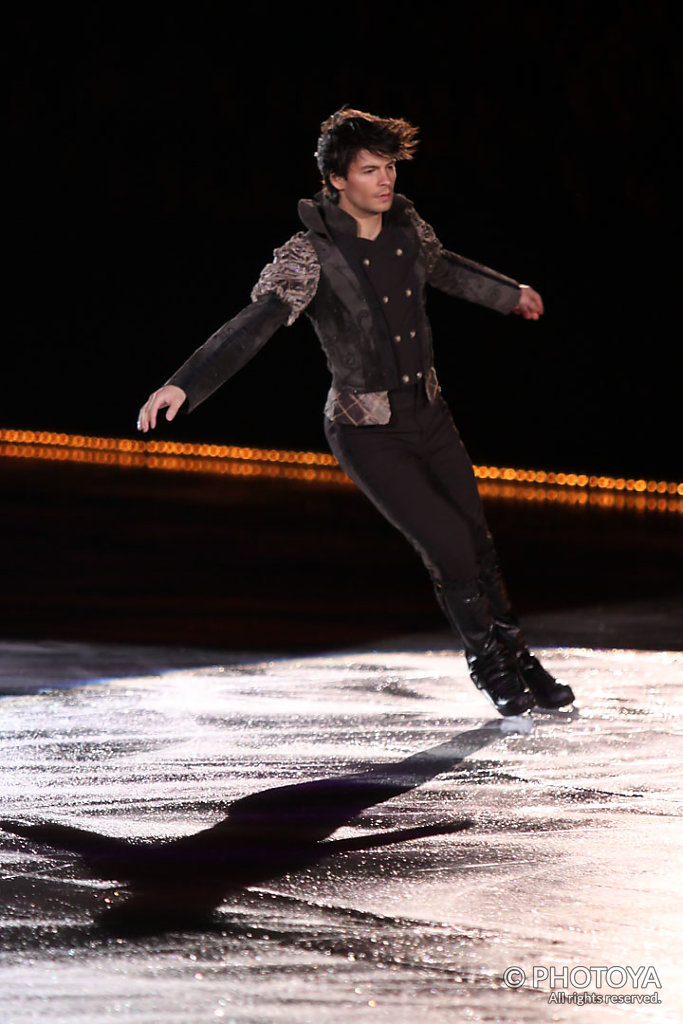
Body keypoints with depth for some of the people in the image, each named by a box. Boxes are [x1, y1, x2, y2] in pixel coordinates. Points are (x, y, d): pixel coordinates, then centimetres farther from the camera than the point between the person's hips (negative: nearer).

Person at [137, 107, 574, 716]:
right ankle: (486, 662, 15)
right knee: (448, 545, -11)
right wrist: (185, 386, -45)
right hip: (366, 433, -6)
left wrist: (510, 292, 40)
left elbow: (443, 268, 22)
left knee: (480, 545, 11)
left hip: (429, 415, 6)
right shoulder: (310, 255, -20)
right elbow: (253, 325, -30)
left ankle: (518, 659, 33)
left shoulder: (406, 225, -1)